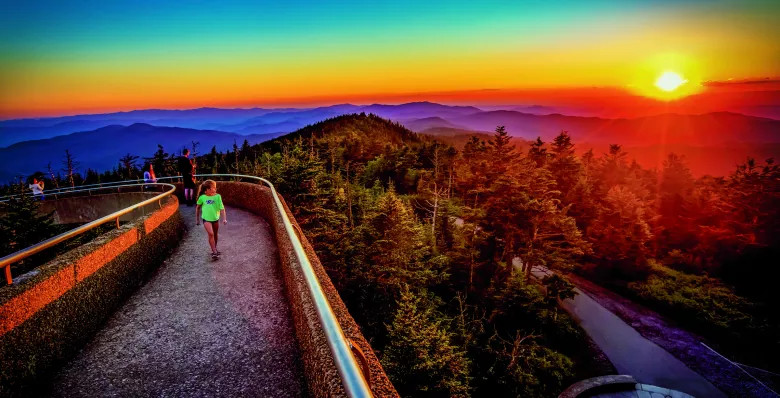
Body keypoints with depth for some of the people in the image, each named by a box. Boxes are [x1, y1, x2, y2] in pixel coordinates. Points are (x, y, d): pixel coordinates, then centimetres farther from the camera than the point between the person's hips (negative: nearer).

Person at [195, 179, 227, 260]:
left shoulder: (217, 196, -11)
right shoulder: (202, 197, -10)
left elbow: (222, 208, -11)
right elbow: (198, 208, 5)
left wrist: (224, 218, -18)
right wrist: (197, 219, 11)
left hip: (215, 218, 2)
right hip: (206, 218, -2)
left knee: (215, 234, 15)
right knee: (211, 234, -16)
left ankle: (214, 249, 36)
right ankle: (214, 252, -11)